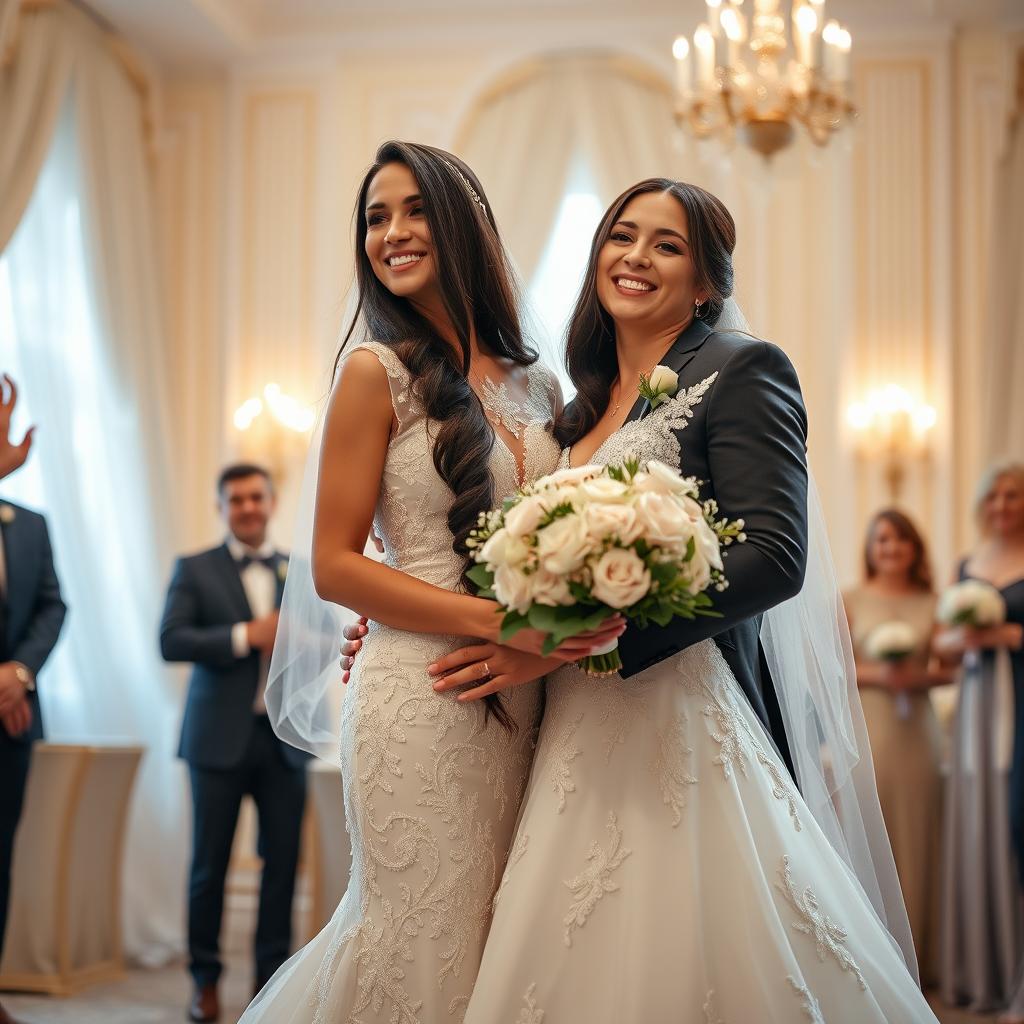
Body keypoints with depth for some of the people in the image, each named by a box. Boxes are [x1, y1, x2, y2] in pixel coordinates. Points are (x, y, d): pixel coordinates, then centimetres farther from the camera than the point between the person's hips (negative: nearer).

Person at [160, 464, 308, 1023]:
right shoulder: (194, 569, 3)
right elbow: (171, 641, -9)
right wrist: (246, 636, -16)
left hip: (284, 739, 2)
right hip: (220, 739, -2)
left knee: (283, 861, 3)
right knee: (210, 863, 5)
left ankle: (273, 977, 15)